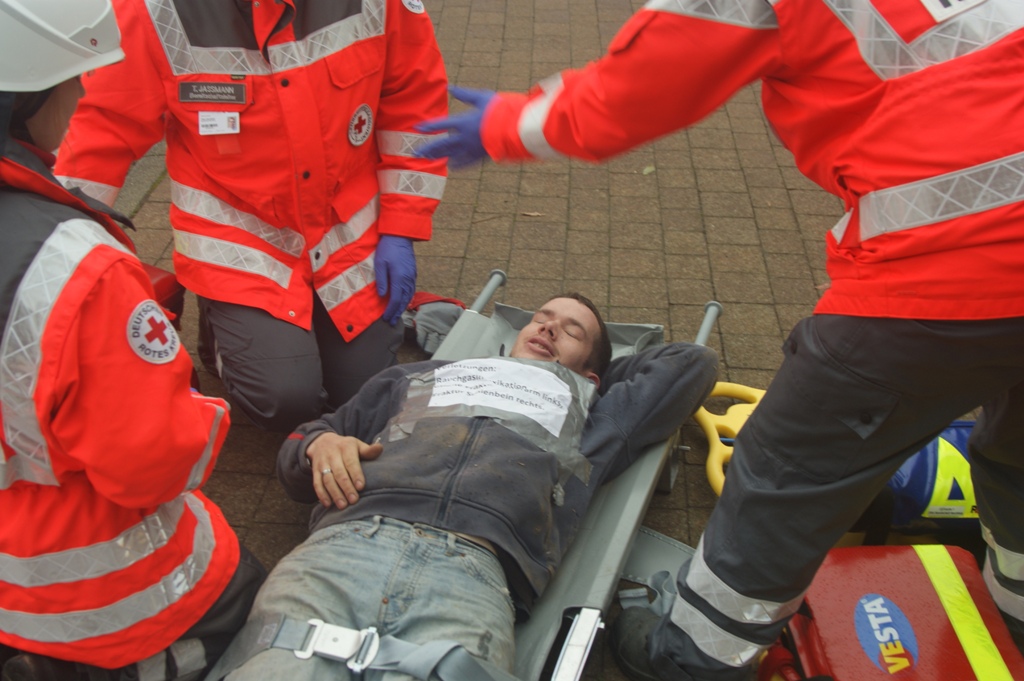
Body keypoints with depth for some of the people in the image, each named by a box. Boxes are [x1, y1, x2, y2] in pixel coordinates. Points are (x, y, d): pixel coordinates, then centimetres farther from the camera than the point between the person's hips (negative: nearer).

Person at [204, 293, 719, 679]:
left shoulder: (587, 416, 35)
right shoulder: (419, 377, 37)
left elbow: (692, 363, 41)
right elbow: (295, 452, 37)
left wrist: (588, 383, 46)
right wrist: (321, 443, 13)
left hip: (469, 570, 0)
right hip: (344, 542, 1)